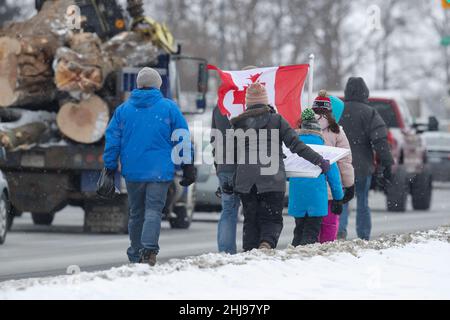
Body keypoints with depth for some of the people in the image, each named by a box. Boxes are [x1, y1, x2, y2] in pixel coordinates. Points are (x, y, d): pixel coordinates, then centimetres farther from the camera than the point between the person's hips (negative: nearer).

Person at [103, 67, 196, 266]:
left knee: (136, 213, 13)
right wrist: (188, 168, 8)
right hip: (159, 171, -2)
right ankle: (149, 250, -25)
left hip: (132, 171, 3)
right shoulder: (169, 108, 1)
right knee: (153, 210, -6)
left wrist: (110, 168, 11)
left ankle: (136, 256, 17)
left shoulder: (123, 109, 8)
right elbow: (183, 139, 2)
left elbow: (112, 140, 7)